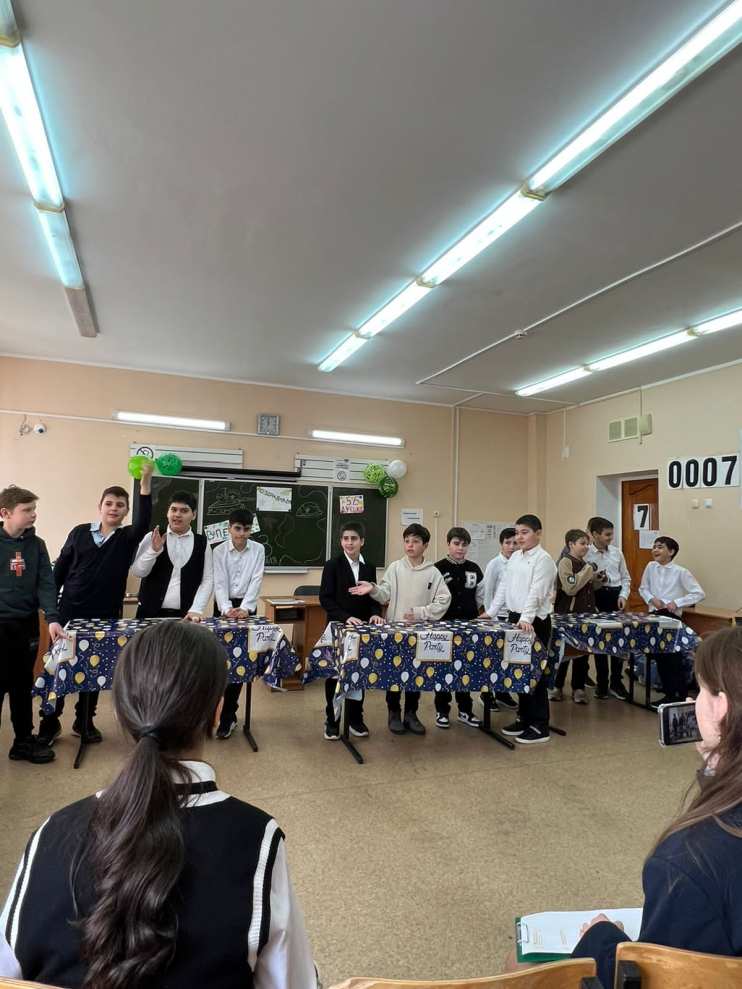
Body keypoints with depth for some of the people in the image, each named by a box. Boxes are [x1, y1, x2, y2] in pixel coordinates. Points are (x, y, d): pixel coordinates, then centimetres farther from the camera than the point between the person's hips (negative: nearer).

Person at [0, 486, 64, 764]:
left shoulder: (36, 544, 2)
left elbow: (45, 583, -3)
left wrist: (52, 618, -16)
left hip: (27, 624, 3)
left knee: (23, 686, 14)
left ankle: (23, 741, 27)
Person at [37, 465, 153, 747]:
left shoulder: (127, 538, -1)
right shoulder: (80, 532, 2)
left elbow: (143, 521, -23)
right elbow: (59, 569, 8)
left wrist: (145, 483, -36)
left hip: (105, 616, 0)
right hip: (70, 612, 0)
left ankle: (84, 722, 27)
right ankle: (50, 724, 22)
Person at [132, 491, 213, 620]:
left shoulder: (202, 543, 2)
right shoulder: (152, 537, 1)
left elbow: (207, 580, 0)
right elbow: (137, 572, -2)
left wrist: (196, 610, -11)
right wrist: (154, 550, -17)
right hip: (150, 613, 0)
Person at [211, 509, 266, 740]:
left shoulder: (258, 549, -1)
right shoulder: (219, 551, -3)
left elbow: (256, 581, -8)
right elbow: (219, 583, -9)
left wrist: (244, 608, -20)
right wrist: (227, 608, -25)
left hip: (247, 607, 0)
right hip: (223, 606, 0)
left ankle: (227, 716, 11)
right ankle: (229, 714, 17)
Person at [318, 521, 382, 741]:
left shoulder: (369, 568, 7)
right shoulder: (332, 565, -6)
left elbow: (374, 597, 9)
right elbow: (325, 598, -11)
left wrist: (375, 613, -12)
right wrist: (346, 617, -21)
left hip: (362, 629, 4)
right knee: (335, 675, 5)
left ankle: (355, 719, 24)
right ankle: (332, 721, 19)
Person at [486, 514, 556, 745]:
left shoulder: (543, 559, -12)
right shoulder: (515, 556, 12)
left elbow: (536, 592, -24)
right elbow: (504, 586, 17)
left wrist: (526, 618, -34)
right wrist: (491, 612, 15)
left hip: (535, 622, -8)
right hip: (514, 618, 8)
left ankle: (540, 726, 9)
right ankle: (524, 717, 27)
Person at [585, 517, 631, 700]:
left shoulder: (616, 552, 6)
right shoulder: (586, 554, -8)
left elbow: (625, 578, 11)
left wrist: (623, 596, -2)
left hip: (616, 596, 4)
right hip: (597, 598, -4)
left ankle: (616, 683, 22)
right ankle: (601, 684, 21)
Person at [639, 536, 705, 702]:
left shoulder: (681, 572, -9)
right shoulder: (651, 567, 3)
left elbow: (699, 594, -8)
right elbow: (643, 588, 14)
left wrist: (677, 602, -15)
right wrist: (651, 599, -5)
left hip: (671, 617, -5)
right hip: (654, 615, 5)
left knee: (672, 657, -2)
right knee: (658, 656, 10)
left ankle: (682, 695, 15)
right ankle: (669, 694, 25)